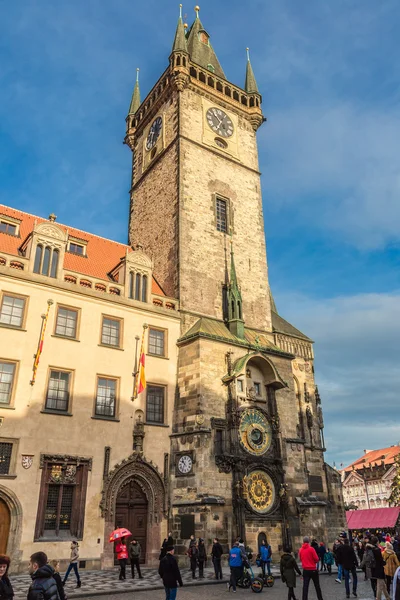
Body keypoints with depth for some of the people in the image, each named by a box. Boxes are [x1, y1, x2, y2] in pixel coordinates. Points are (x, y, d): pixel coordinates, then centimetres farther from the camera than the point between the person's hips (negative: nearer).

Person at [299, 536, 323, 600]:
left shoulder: (300, 550, -1)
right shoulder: (311, 549, -14)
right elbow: (316, 559, -10)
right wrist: (314, 562, 11)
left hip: (305, 570, 2)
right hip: (313, 570, -2)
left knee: (305, 586, 3)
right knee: (317, 586, 15)